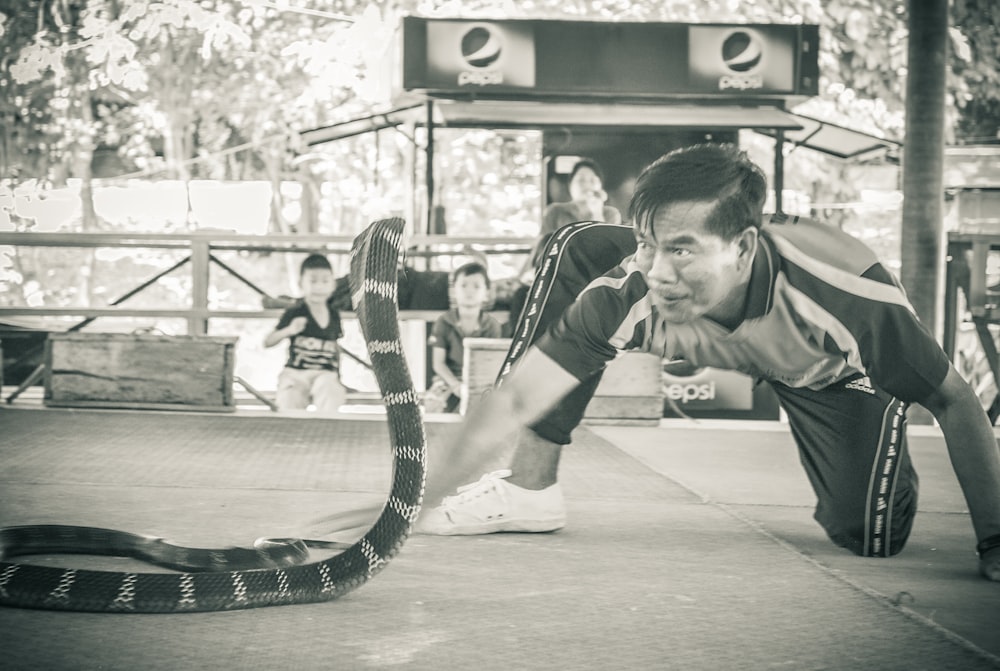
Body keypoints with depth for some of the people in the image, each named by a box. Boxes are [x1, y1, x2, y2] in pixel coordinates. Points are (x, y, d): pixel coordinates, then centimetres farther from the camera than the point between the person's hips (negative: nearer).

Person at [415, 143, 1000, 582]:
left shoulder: (848, 298, -43)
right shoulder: (632, 290, -37)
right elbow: (513, 403, -32)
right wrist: (420, 502, -40)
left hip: (838, 370, -2)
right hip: (721, 334, 2)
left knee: (871, 538, -20)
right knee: (578, 251, -19)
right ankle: (530, 490, -10)